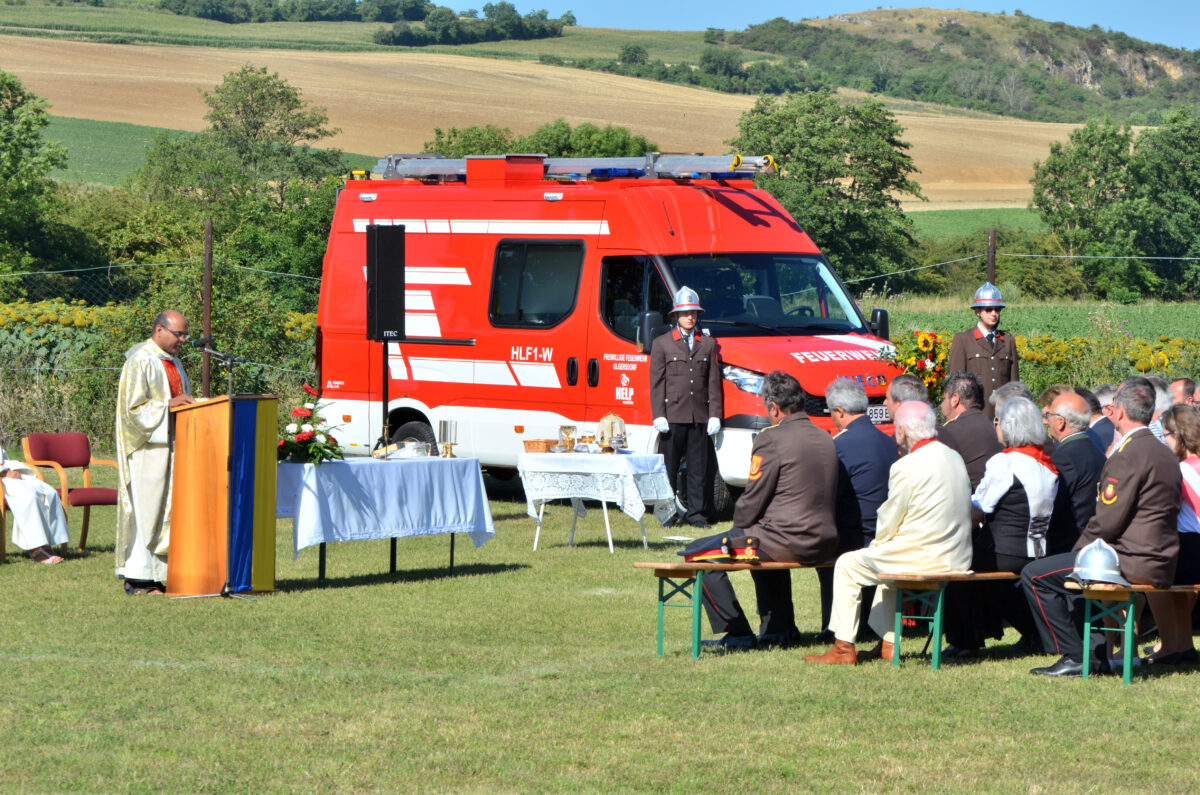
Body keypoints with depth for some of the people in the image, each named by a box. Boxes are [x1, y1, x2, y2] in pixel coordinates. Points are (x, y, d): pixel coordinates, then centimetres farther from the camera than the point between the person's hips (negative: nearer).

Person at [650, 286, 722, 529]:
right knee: (669, 467, 2)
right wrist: (659, 415, -7)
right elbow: (657, 383, 2)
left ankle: (696, 513, 8)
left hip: (700, 416, 2)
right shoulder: (662, 344, 6)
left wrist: (715, 415, 3)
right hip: (673, 415, -2)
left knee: (699, 468, 3)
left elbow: (714, 382, 11)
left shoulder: (709, 344, 12)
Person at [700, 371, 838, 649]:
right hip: (825, 544, 9)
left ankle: (737, 633, -1)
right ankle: (780, 627, 38)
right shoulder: (825, 439, 10)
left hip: (789, 542, -9)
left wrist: (738, 527, 10)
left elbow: (753, 499, -11)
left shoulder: (771, 439, -13)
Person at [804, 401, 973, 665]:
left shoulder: (907, 467, -17)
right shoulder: (954, 459, 8)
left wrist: (879, 542, 13)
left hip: (923, 559, -8)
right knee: (886, 561, 34)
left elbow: (888, 522, -10)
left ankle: (844, 648, 10)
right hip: (957, 558, 8)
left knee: (847, 565, 8)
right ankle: (887, 643, 32)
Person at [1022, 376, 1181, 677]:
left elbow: (1108, 520, -20)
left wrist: (1080, 549, -1)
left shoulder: (1128, 455, -18)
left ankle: (1075, 656, -5)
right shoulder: (1166, 455, 13)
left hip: (1132, 564, -10)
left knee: (1035, 575, -6)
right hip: (1161, 563, 10)